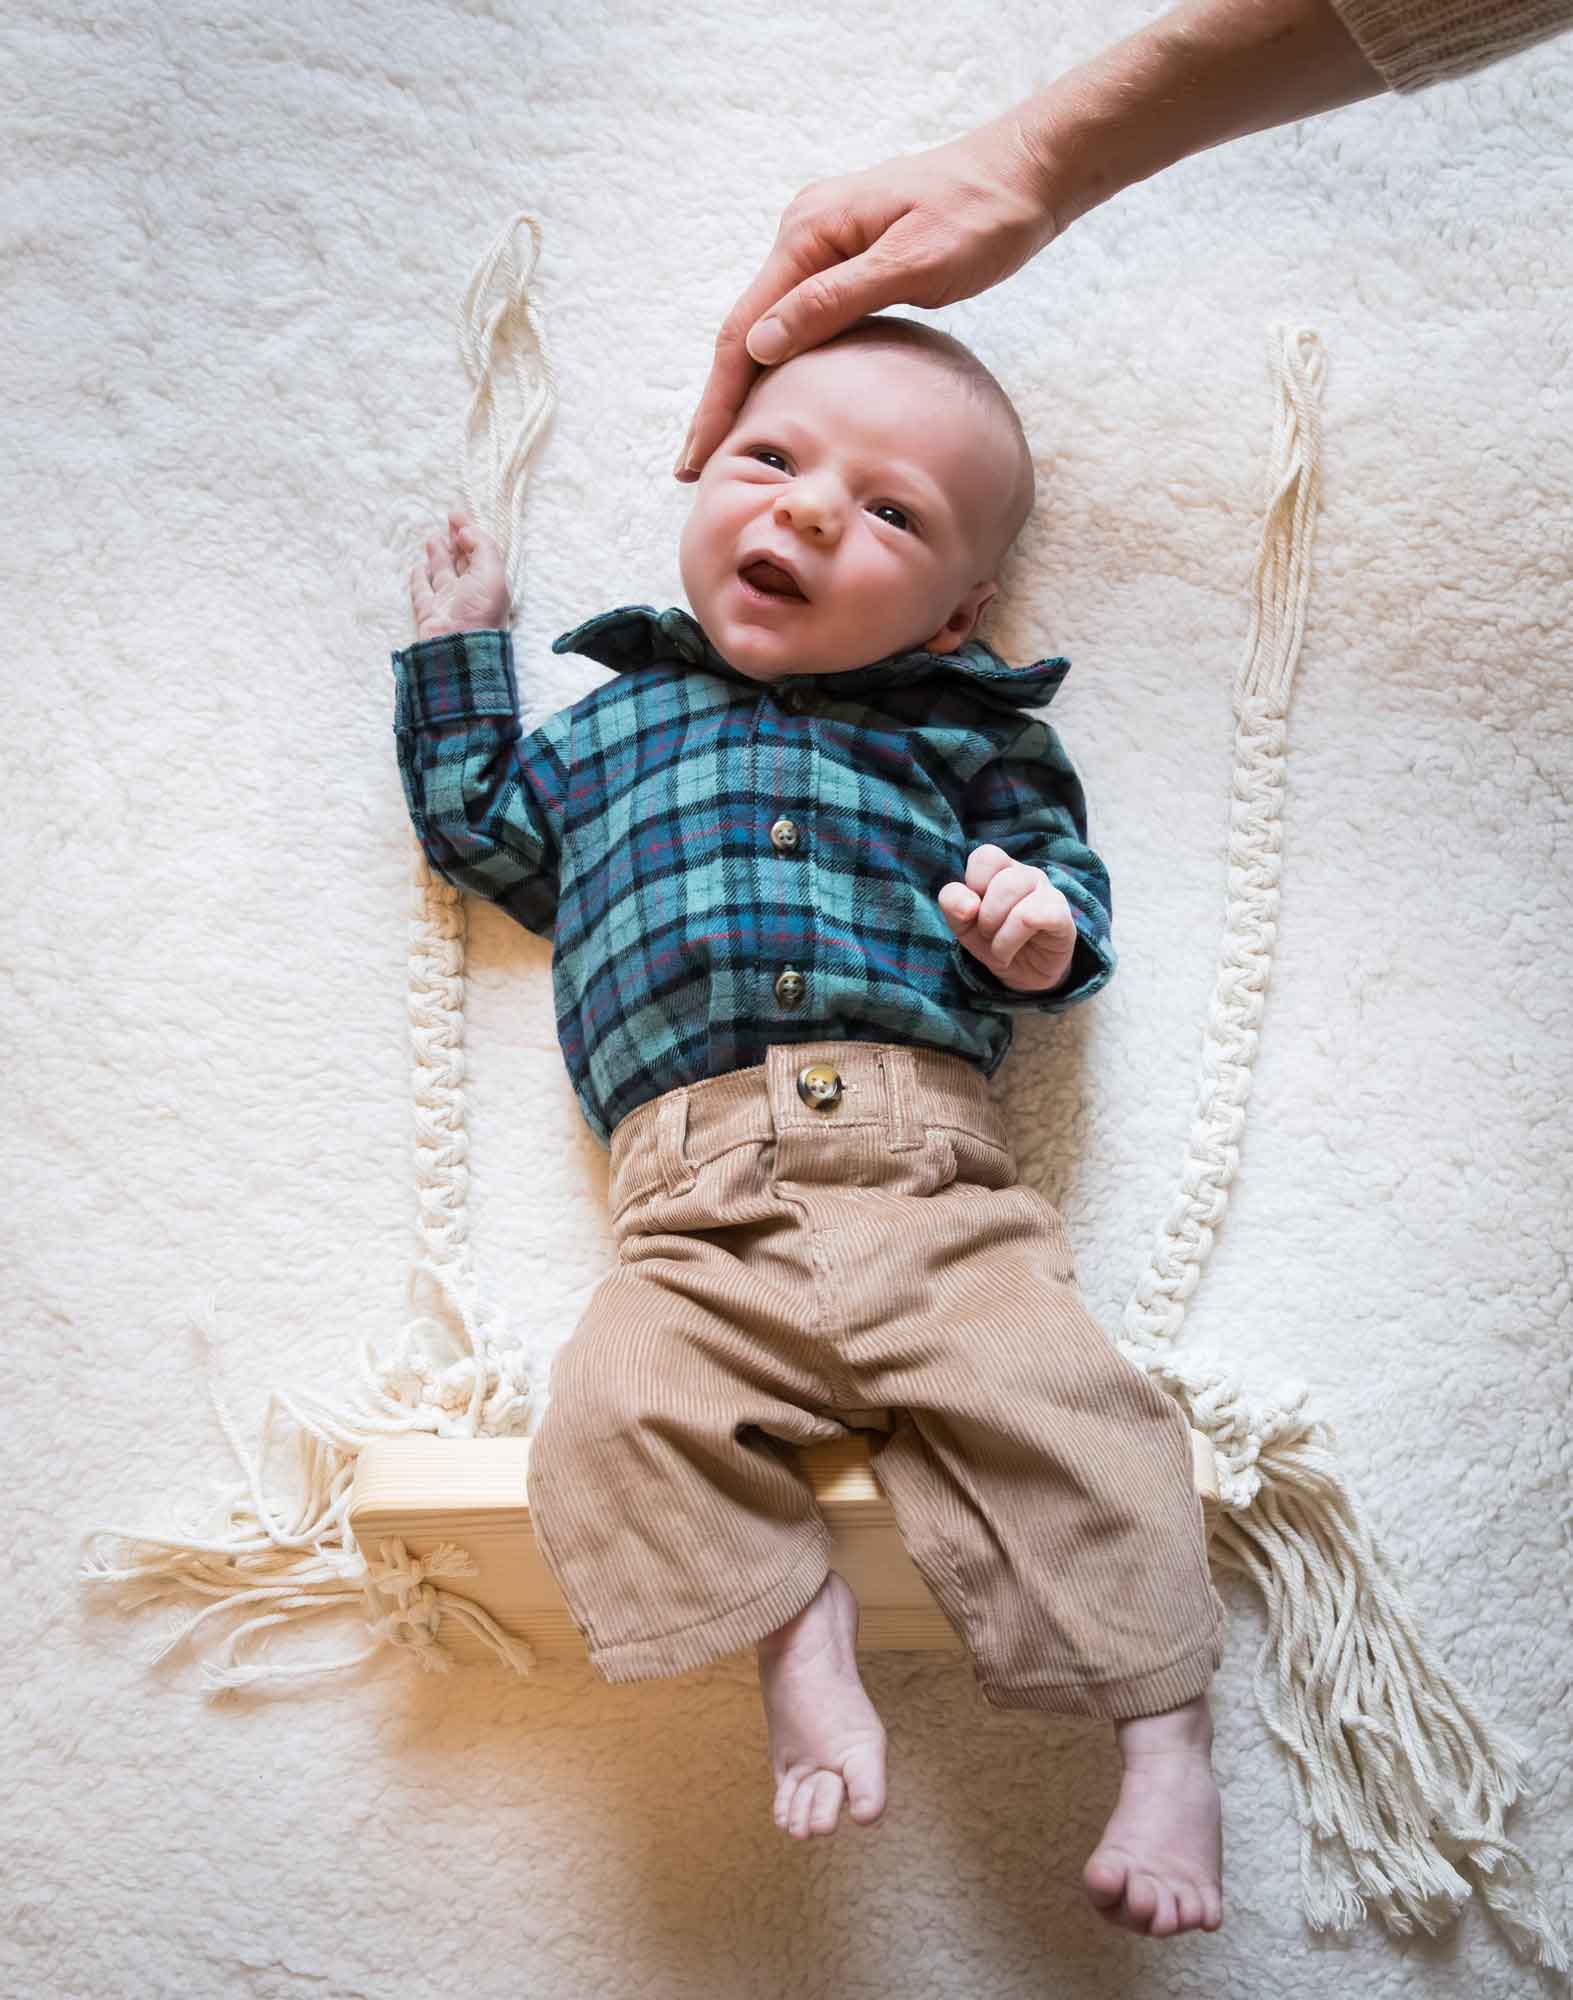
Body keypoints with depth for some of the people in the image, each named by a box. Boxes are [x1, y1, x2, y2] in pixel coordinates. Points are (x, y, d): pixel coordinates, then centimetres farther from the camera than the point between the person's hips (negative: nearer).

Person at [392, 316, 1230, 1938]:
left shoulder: (960, 730, 18)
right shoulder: (609, 724, 24)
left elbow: (1062, 867, 15)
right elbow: (479, 827, 33)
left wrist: (1041, 922, -8)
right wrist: (456, 651, 31)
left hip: (932, 1174, -1)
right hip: (701, 1208, 1)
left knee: (1061, 1416, -20)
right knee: (624, 1414, -26)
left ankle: (1165, 1740, -6)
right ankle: (798, 1653, -9)